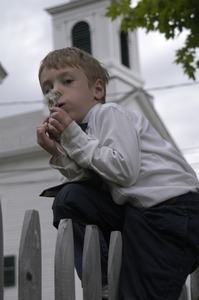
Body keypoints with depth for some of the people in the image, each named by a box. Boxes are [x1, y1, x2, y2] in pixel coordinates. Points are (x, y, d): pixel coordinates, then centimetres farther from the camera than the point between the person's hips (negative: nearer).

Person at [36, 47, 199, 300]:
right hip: (134, 209, 8)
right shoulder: (83, 128, 16)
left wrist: (73, 138, -14)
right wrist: (58, 154, -7)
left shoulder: (108, 113, -6)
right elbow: (91, 183, 4)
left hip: (173, 206, -8)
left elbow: (125, 170, -21)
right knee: (70, 198, -2)